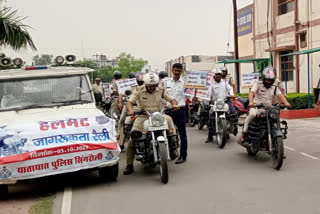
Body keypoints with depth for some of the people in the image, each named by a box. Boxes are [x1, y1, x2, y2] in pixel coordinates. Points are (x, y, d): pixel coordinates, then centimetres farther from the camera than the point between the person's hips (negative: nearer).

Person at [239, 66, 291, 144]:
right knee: (252, 114, -33)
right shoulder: (258, 84, -1)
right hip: (256, 107, -4)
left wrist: (286, 103, -25)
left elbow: (280, 95, -4)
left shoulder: (275, 87, 11)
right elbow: (251, 92, -15)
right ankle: (243, 135, -25)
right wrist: (251, 102, -36)